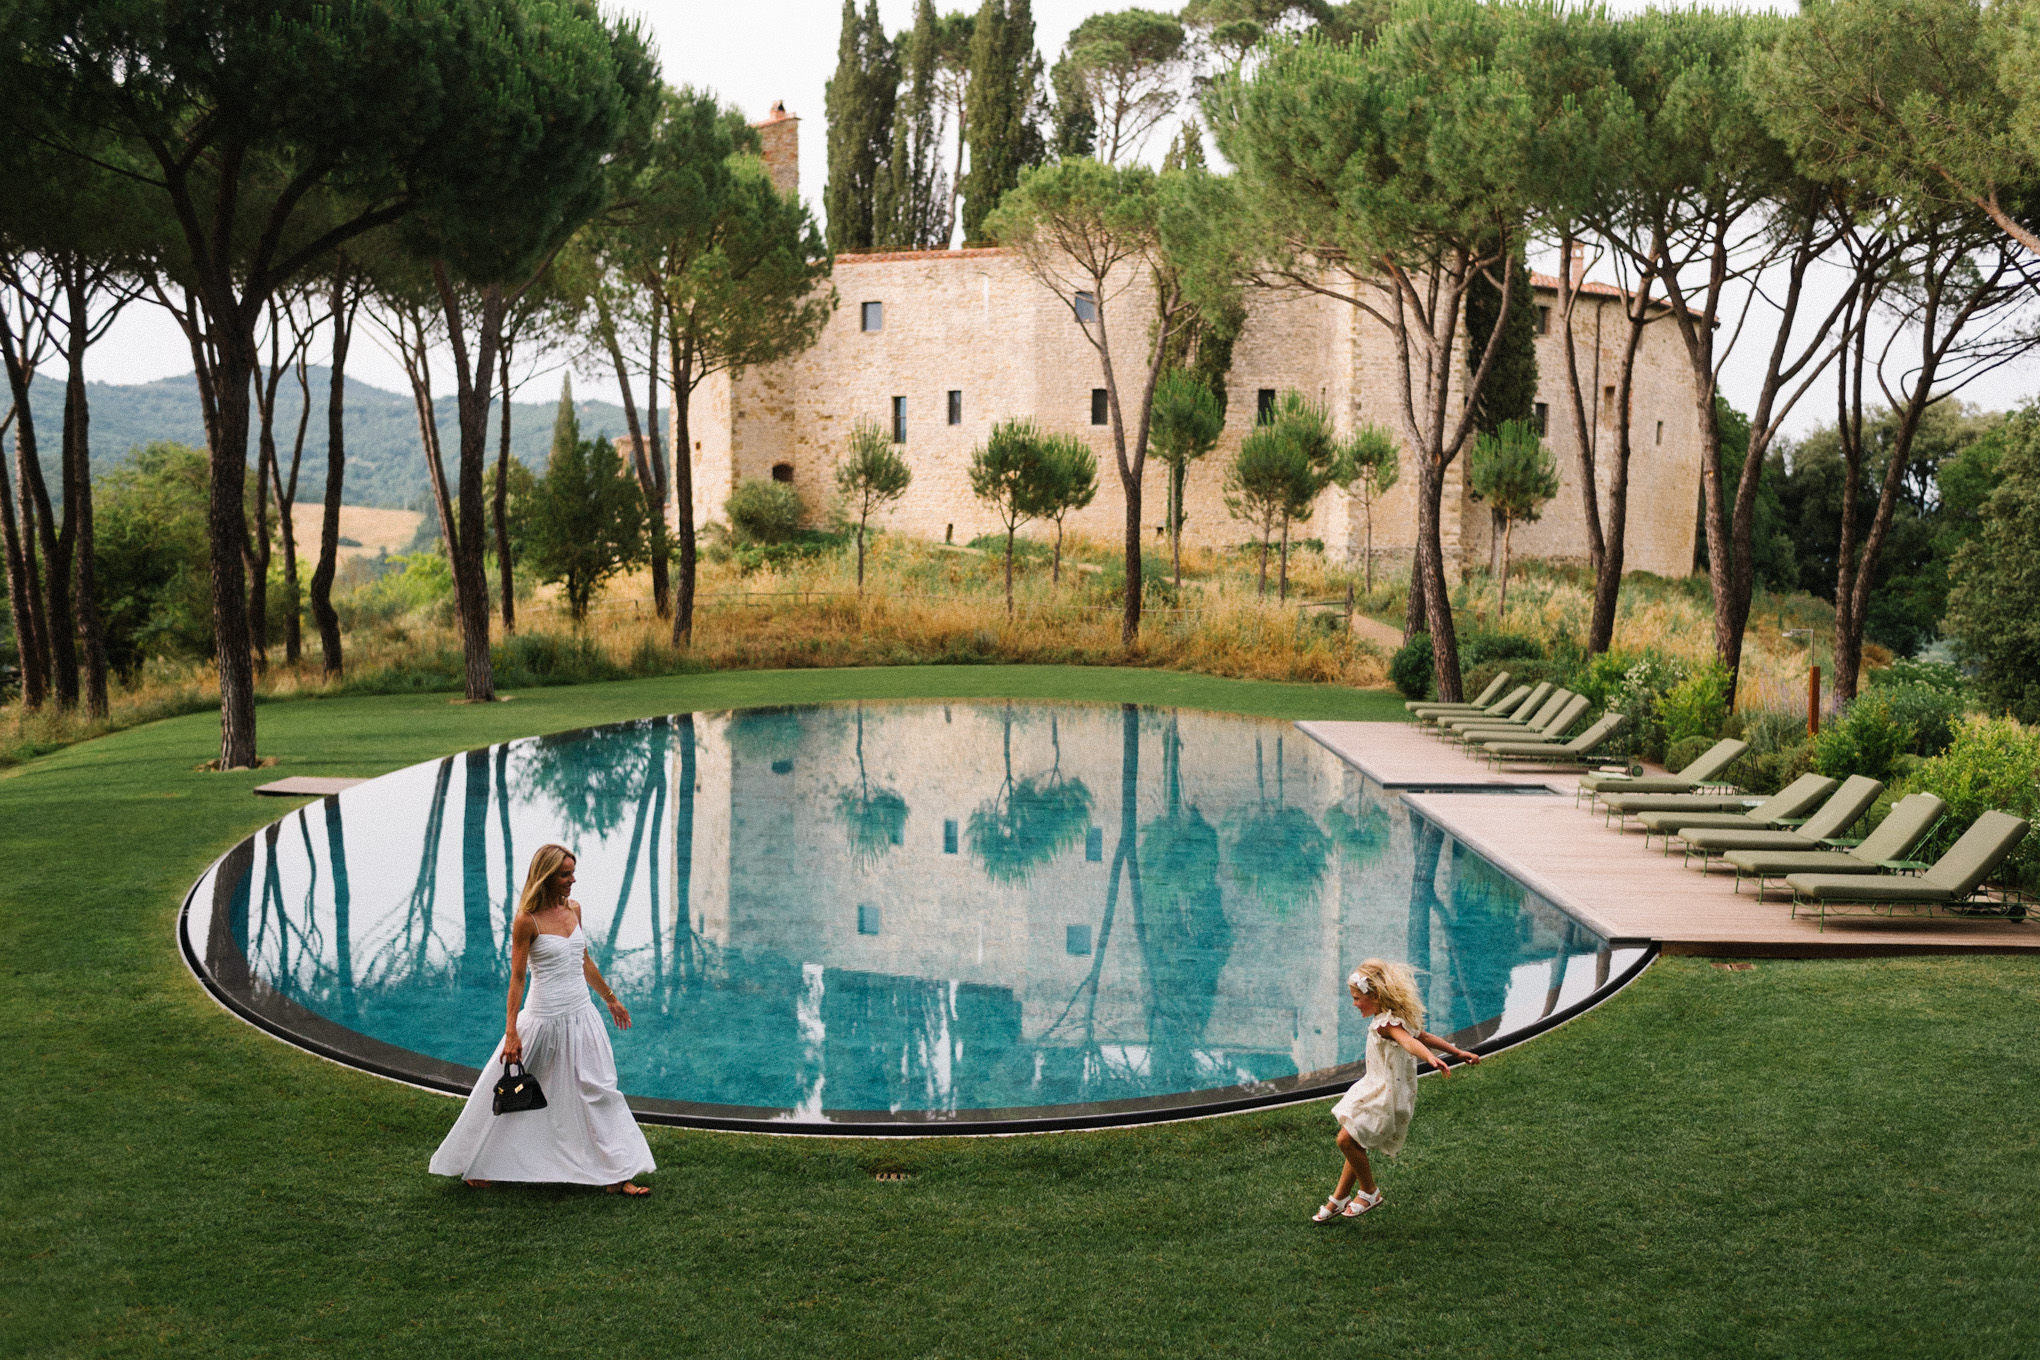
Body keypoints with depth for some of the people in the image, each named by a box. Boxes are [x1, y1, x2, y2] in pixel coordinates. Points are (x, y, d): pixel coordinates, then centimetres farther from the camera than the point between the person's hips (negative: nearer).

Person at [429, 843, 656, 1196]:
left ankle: (617, 1174, 9)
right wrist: (511, 1032, -15)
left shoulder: (573, 908, 5)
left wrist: (610, 999, 24)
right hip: (545, 1018, -6)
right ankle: (476, 1166, 26)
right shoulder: (527, 920, -14)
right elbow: (517, 978, -12)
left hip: (582, 1016, 6)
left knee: (599, 1092, 5)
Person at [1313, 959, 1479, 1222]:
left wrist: (1432, 1058, -62)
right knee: (1355, 1142, 14)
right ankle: (1339, 1199, 25)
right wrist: (1459, 1052, 27)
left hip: (1387, 1096, -10)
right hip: (1378, 1091, 10)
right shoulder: (1394, 1019, 9)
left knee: (1347, 1139, -12)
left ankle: (1369, 1193, 6)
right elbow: (1425, 1037, 18)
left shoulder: (1387, 1023, -23)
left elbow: (1410, 1042, -43)